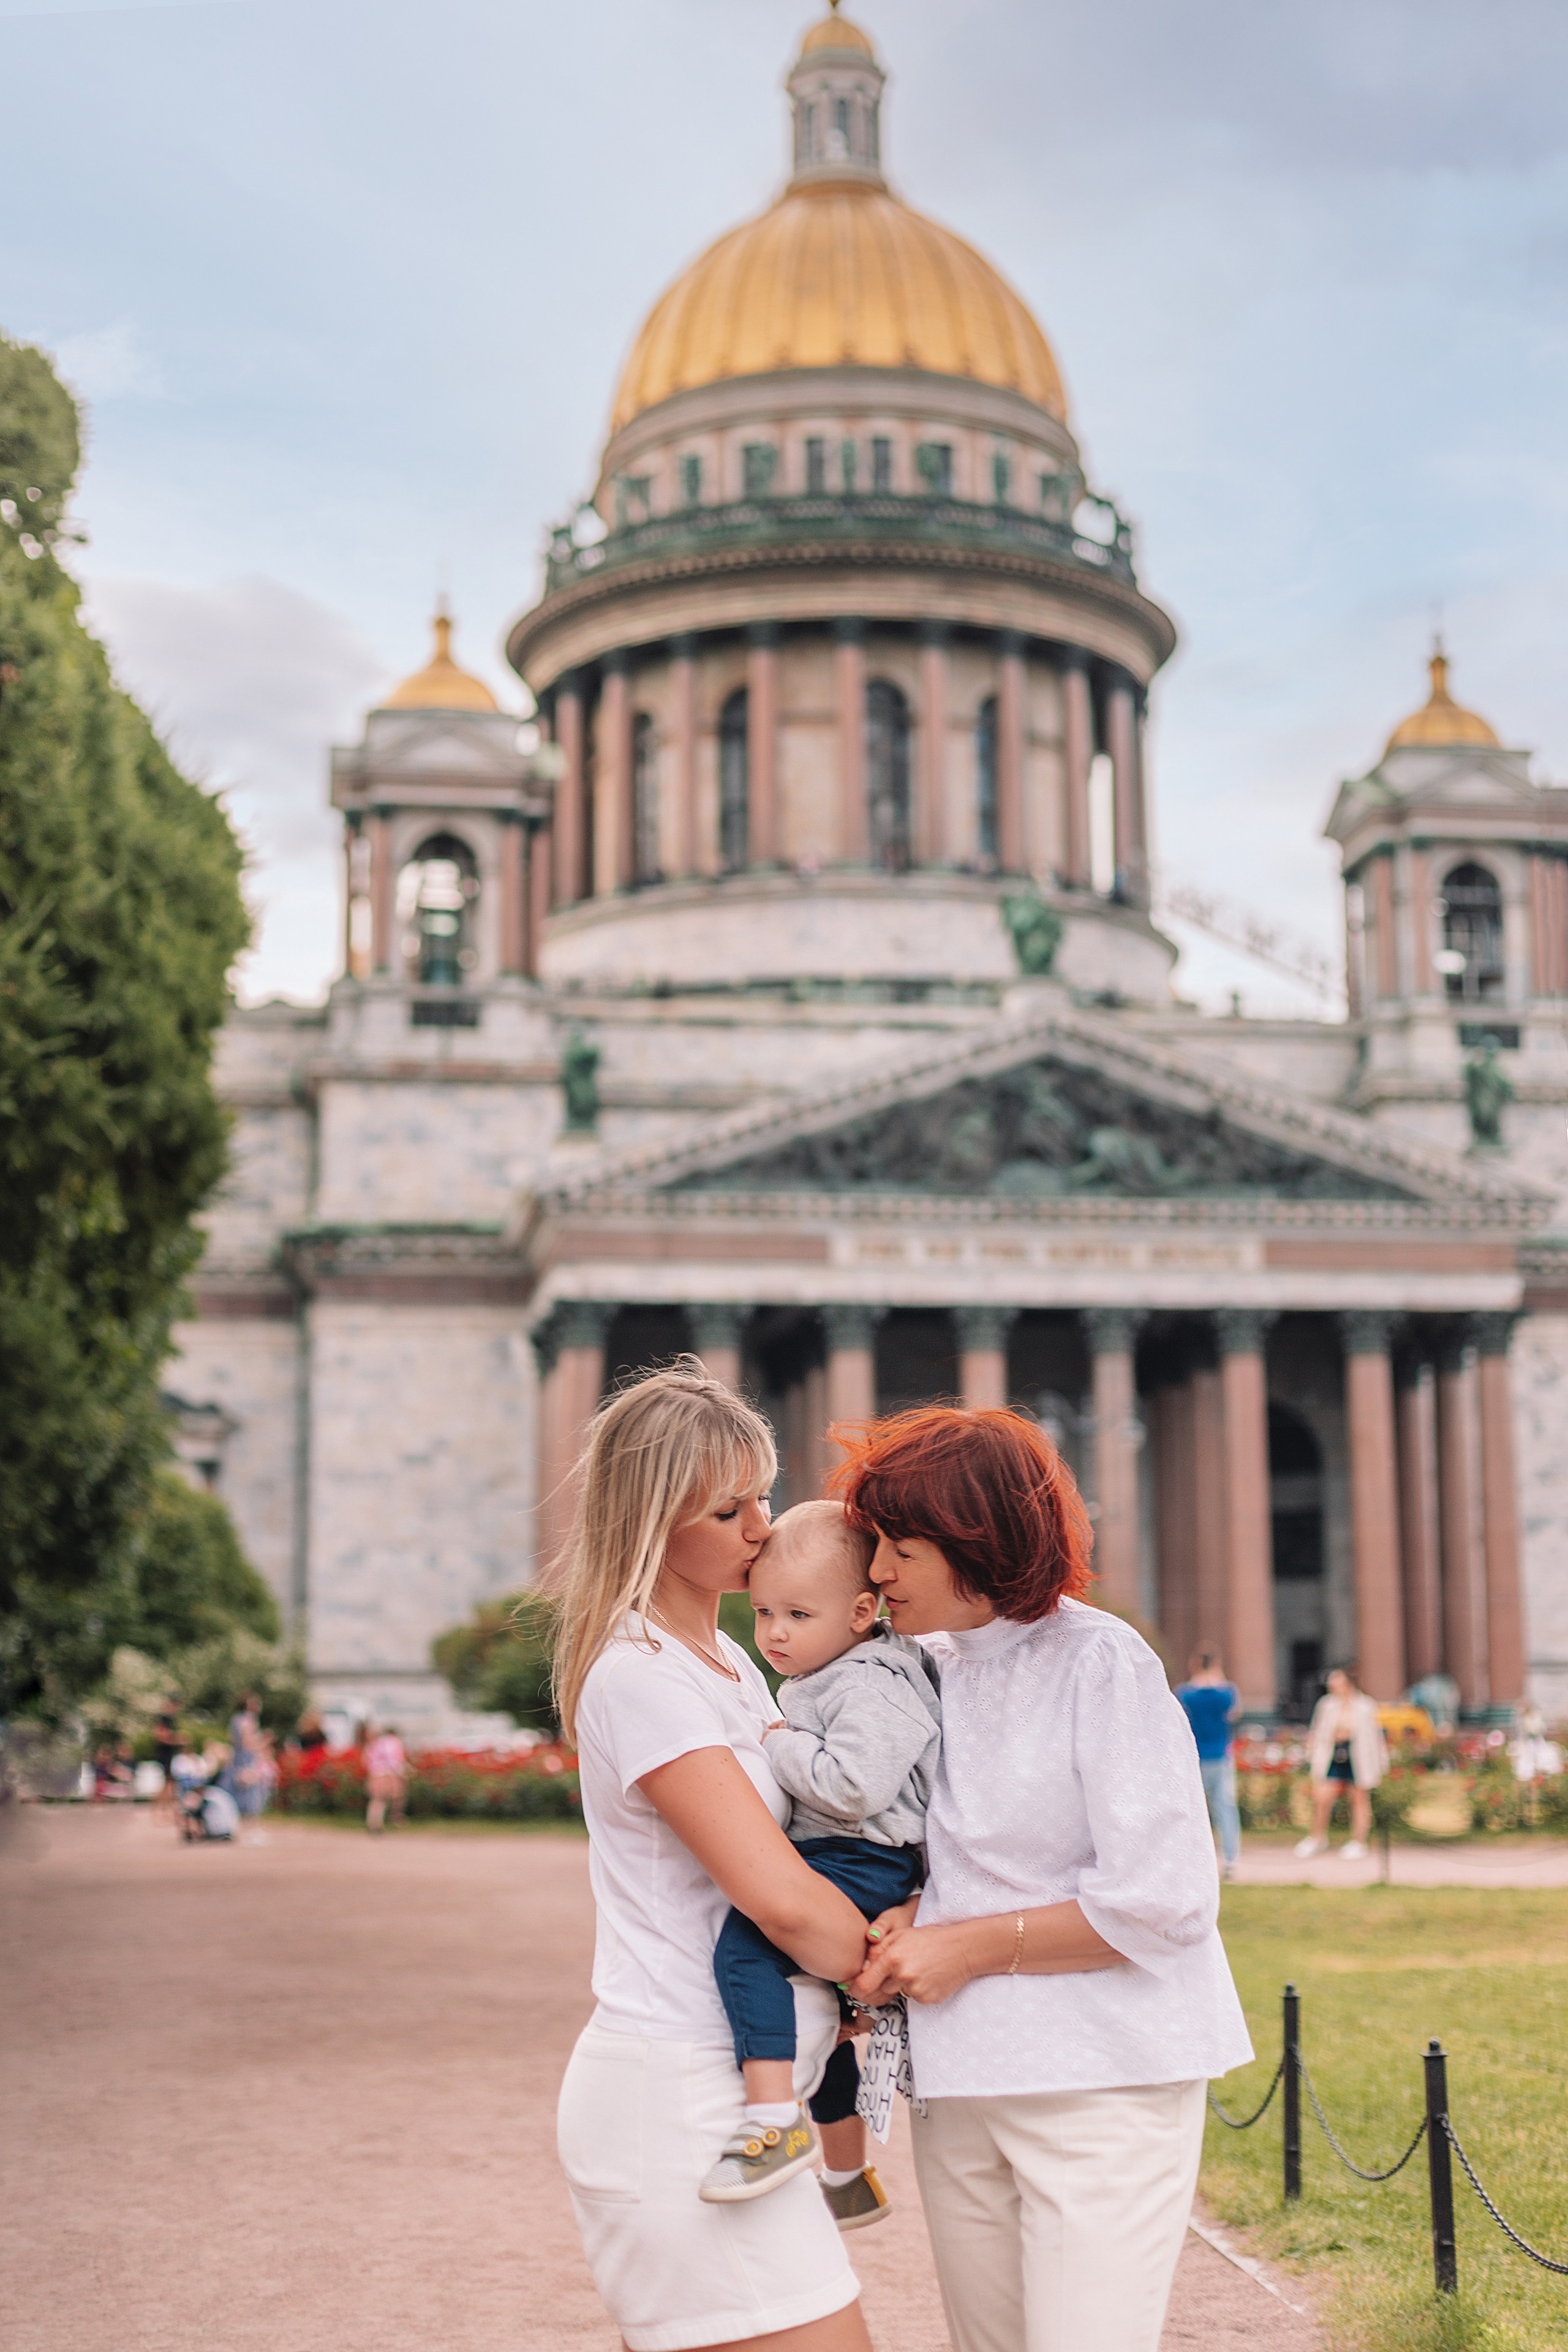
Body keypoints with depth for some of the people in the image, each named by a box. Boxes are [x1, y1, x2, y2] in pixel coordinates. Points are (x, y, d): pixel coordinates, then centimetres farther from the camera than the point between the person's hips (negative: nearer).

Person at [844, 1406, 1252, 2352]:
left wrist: (972, 1946, -12)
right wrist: (911, 1915, 1)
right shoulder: (929, 1668, 10)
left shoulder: (1102, 1662, -11)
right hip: (960, 2083, 7)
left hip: (1104, 2080, -7)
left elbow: (1165, 1902, -15)